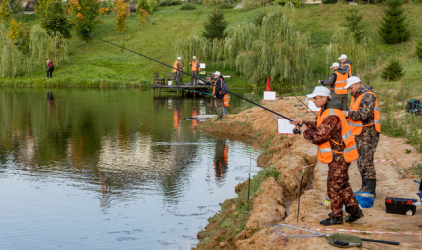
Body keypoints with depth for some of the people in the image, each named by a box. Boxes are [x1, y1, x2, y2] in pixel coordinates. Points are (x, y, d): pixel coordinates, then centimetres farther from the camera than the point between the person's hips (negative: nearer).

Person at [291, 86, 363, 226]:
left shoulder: (332, 116, -26)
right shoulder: (326, 110, 8)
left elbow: (318, 137, -28)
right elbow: (319, 126, 23)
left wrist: (305, 131, -10)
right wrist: (303, 122, 12)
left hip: (339, 156, -11)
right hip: (338, 154, 11)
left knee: (334, 186, -1)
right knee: (342, 184, 18)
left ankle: (336, 217, 9)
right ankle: (355, 211, 25)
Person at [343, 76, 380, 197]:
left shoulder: (368, 96, -16)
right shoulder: (356, 96, 14)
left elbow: (363, 115, -27)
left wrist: (348, 113, -19)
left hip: (368, 134, -10)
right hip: (359, 133, 10)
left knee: (367, 161, -9)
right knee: (360, 160, 14)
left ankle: (370, 190, -4)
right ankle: (365, 187, 24)